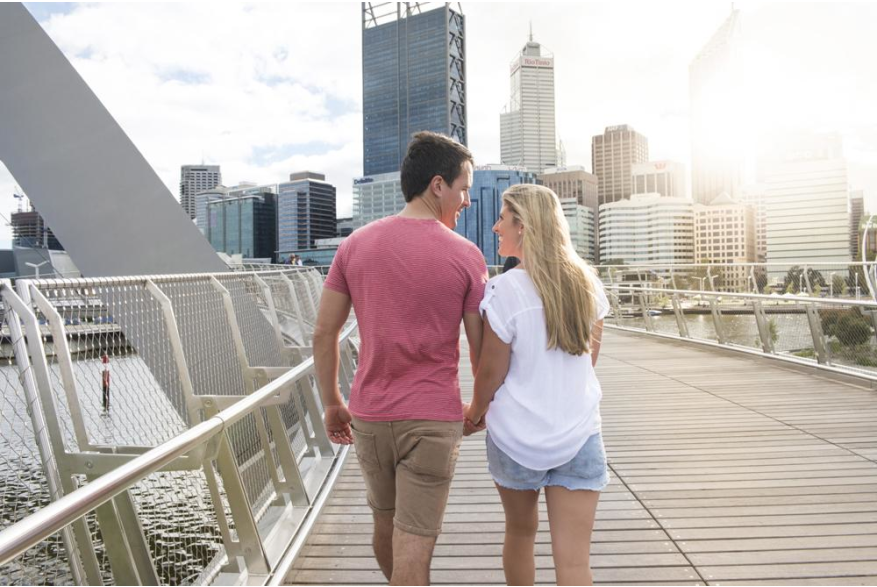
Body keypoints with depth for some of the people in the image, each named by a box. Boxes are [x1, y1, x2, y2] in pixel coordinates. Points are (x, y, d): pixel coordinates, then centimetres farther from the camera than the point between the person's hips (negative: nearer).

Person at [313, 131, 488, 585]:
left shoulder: (355, 244, 0)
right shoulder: (465, 255, -9)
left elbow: (323, 333, 1)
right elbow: (482, 348, -4)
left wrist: (332, 404, 12)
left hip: (368, 415, 5)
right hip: (433, 419, -4)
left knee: (385, 524, 25)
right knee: (413, 545, 5)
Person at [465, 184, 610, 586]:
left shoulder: (506, 289, -16)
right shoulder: (587, 283, -1)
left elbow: (491, 373, -10)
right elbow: (589, 357, 10)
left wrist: (475, 413, 9)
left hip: (516, 436, -3)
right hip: (579, 435, 3)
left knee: (520, 533, 21)